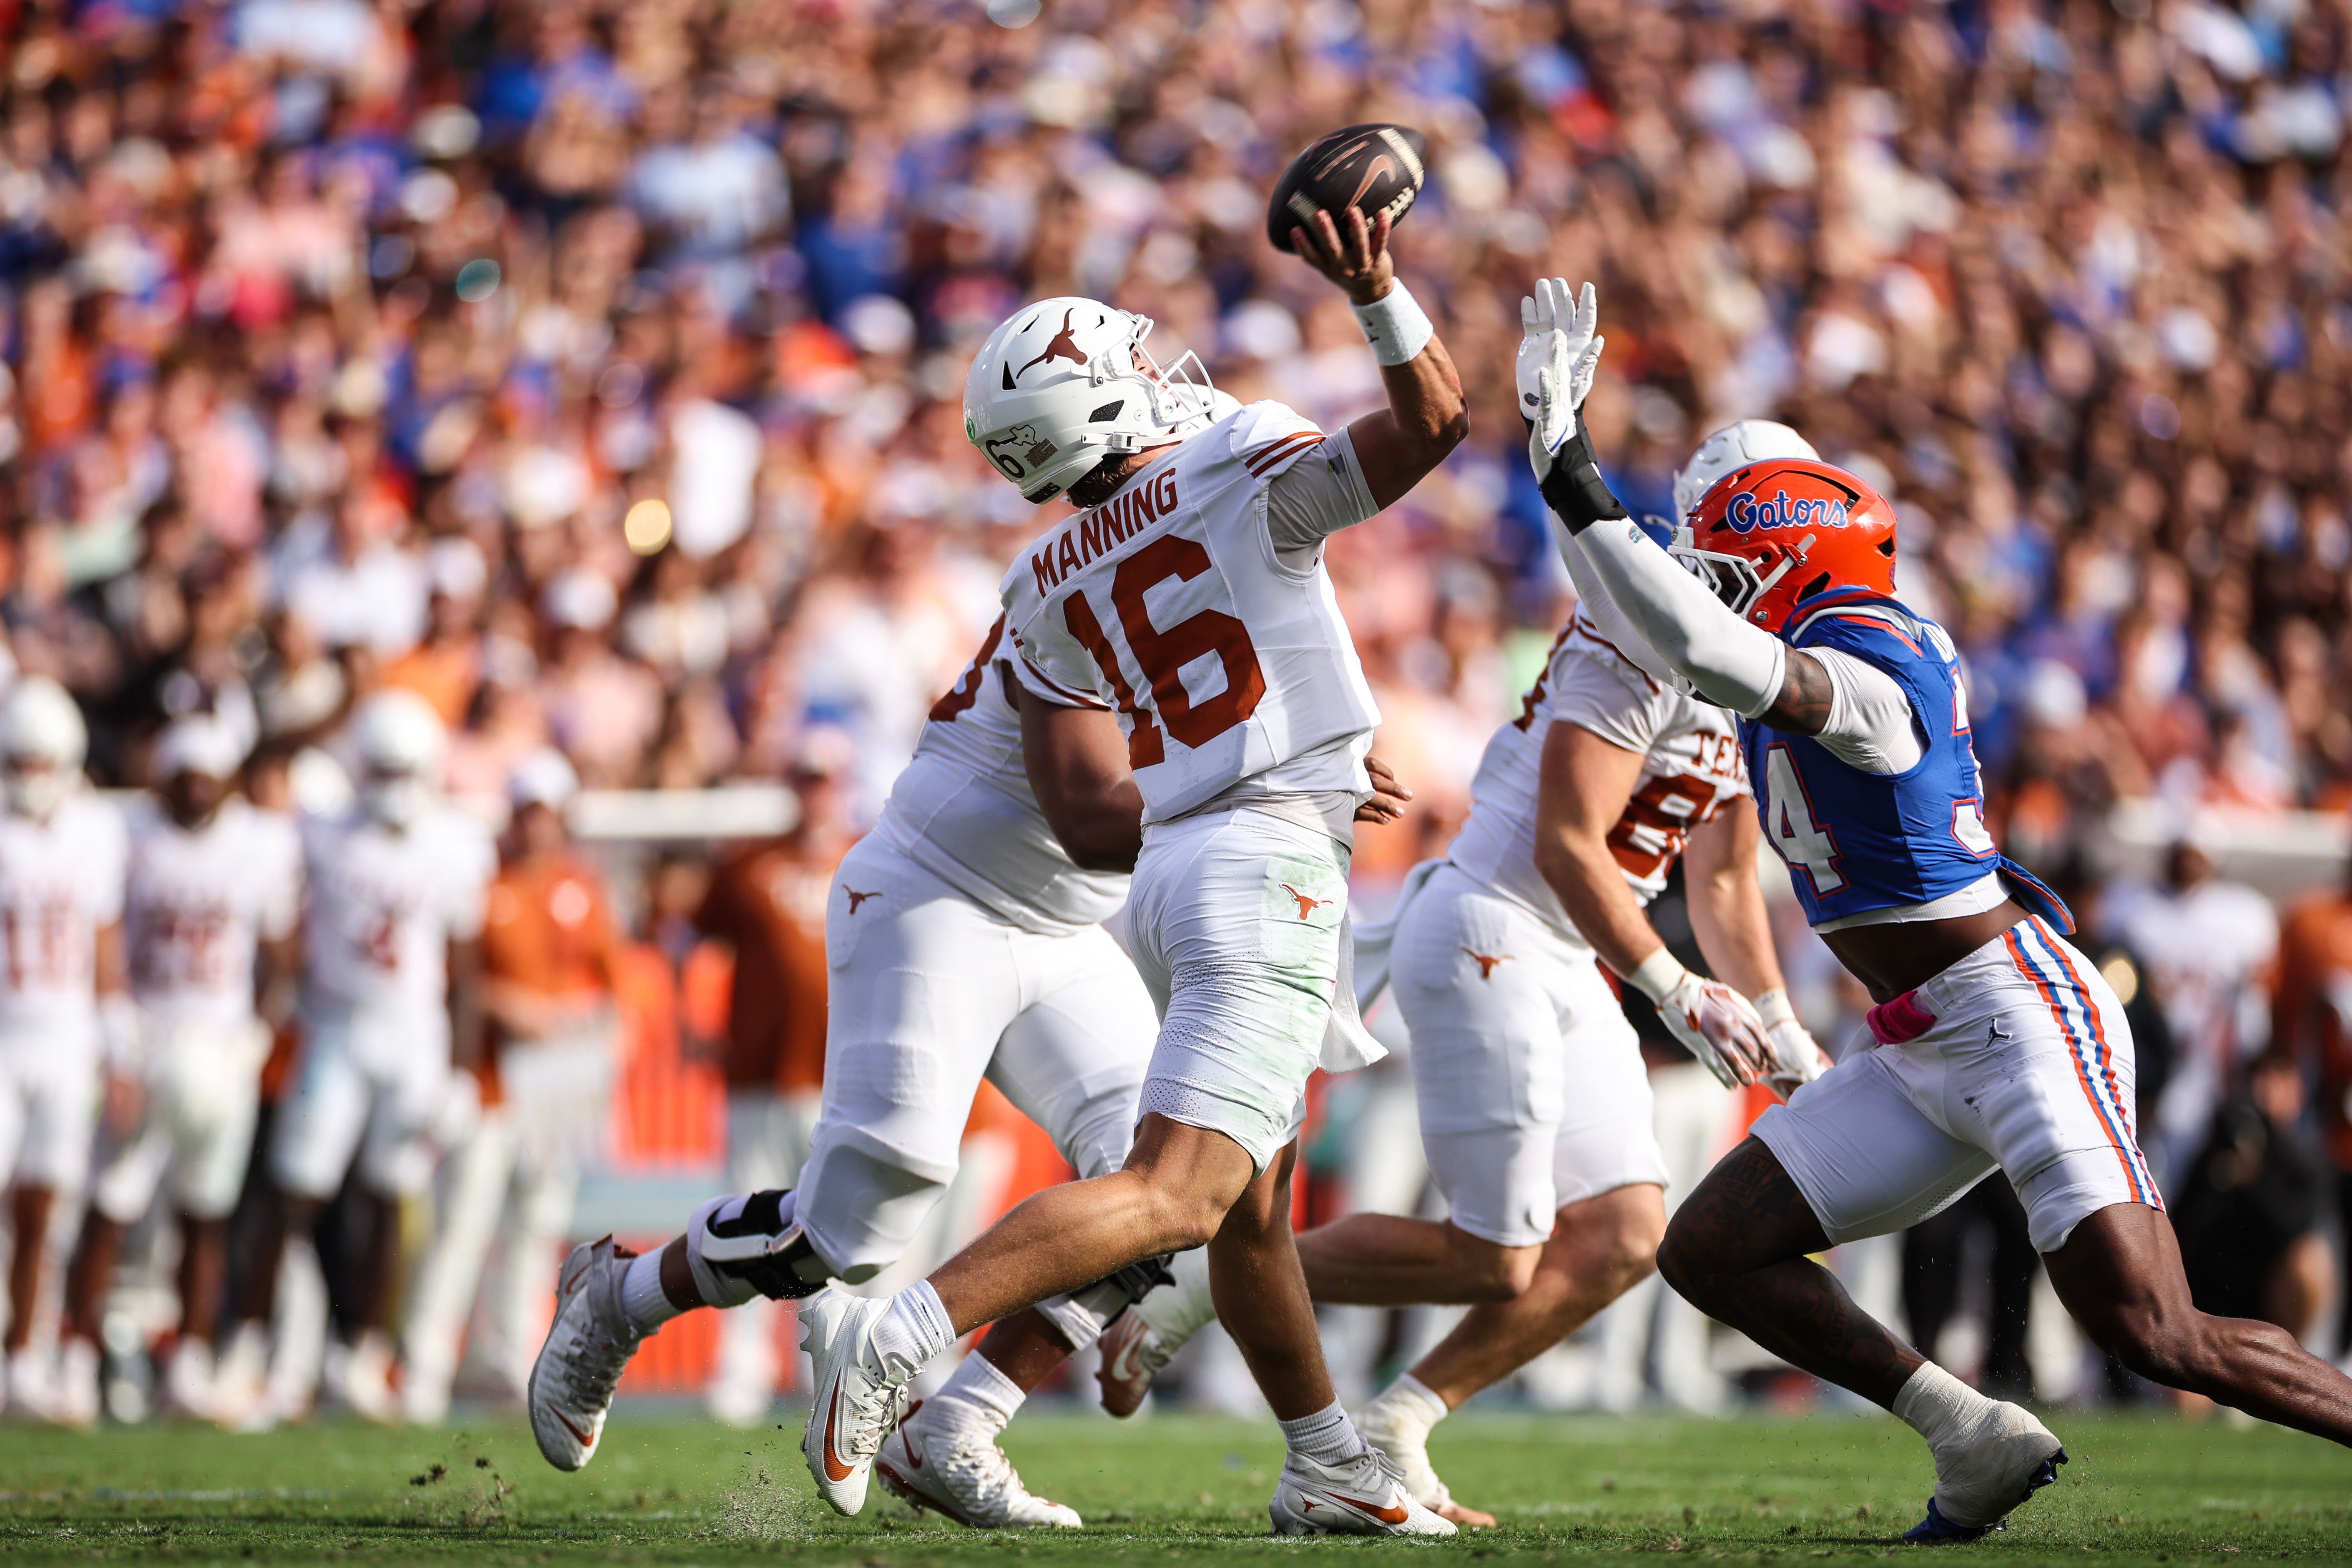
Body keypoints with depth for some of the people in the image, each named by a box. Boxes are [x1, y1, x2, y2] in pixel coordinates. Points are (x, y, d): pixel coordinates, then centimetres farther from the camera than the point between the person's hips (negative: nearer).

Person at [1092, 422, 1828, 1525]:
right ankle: (1207, 1283, 4)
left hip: (1564, 972, 10)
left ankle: (1387, 1435, 4)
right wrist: (1677, 995, -20)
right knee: (1495, 1261, -10)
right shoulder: (1642, 641, -16)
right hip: (1485, 939, -10)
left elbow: (1722, 885, 24)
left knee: (1623, 1234, -1)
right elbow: (1567, 848, -20)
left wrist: (1787, 1047, 24)